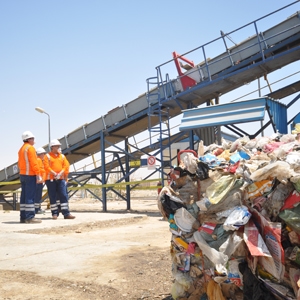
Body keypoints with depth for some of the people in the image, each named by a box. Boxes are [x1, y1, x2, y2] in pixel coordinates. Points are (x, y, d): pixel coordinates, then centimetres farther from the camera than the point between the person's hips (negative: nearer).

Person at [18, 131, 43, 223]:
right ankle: (30, 217, -11)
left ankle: (23, 217, 11)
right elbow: (34, 162, -17)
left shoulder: (21, 149, 19)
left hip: (22, 175, 9)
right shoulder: (30, 148, -9)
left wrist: (23, 172, 19)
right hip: (30, 175, -9)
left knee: (24, 196, 9)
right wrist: (38, 175, -17)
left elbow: (20, 163, 19)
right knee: (30, 196, -10)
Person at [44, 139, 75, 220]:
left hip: (61, 179, 3)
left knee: (64, 196, -3)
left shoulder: (62, 156, 14)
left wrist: (61, 173, -12)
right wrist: (54, 174, -18)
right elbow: (46, 166, -10)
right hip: (50, 179, -3)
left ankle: (66, 213, -3)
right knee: (52, 197, 2)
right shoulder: (47, 156, 2)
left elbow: (66, 165, 4)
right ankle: (54, 213, 10)